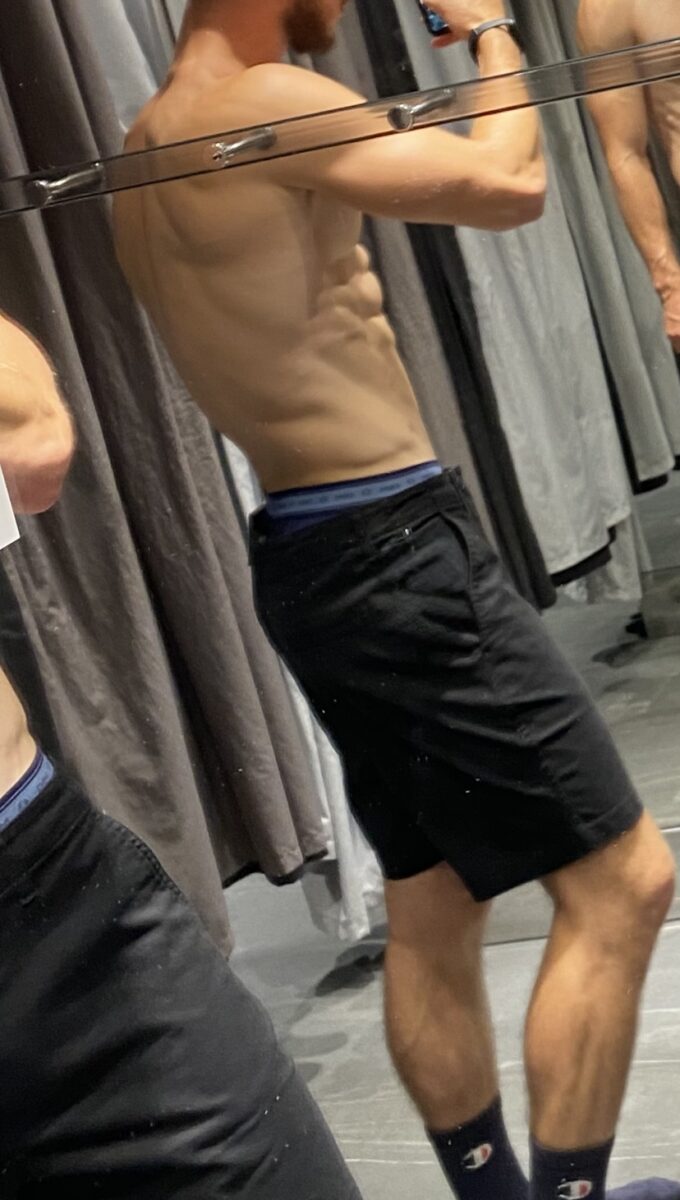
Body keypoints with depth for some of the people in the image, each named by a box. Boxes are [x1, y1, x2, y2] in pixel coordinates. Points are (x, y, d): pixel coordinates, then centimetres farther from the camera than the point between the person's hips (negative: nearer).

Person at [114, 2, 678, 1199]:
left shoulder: (147, 148, 14)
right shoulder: (260, 102, -15)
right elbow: (510, 185, -14)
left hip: (316, 556, 10)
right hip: (397, 547, -10)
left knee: (432, 907, 17)